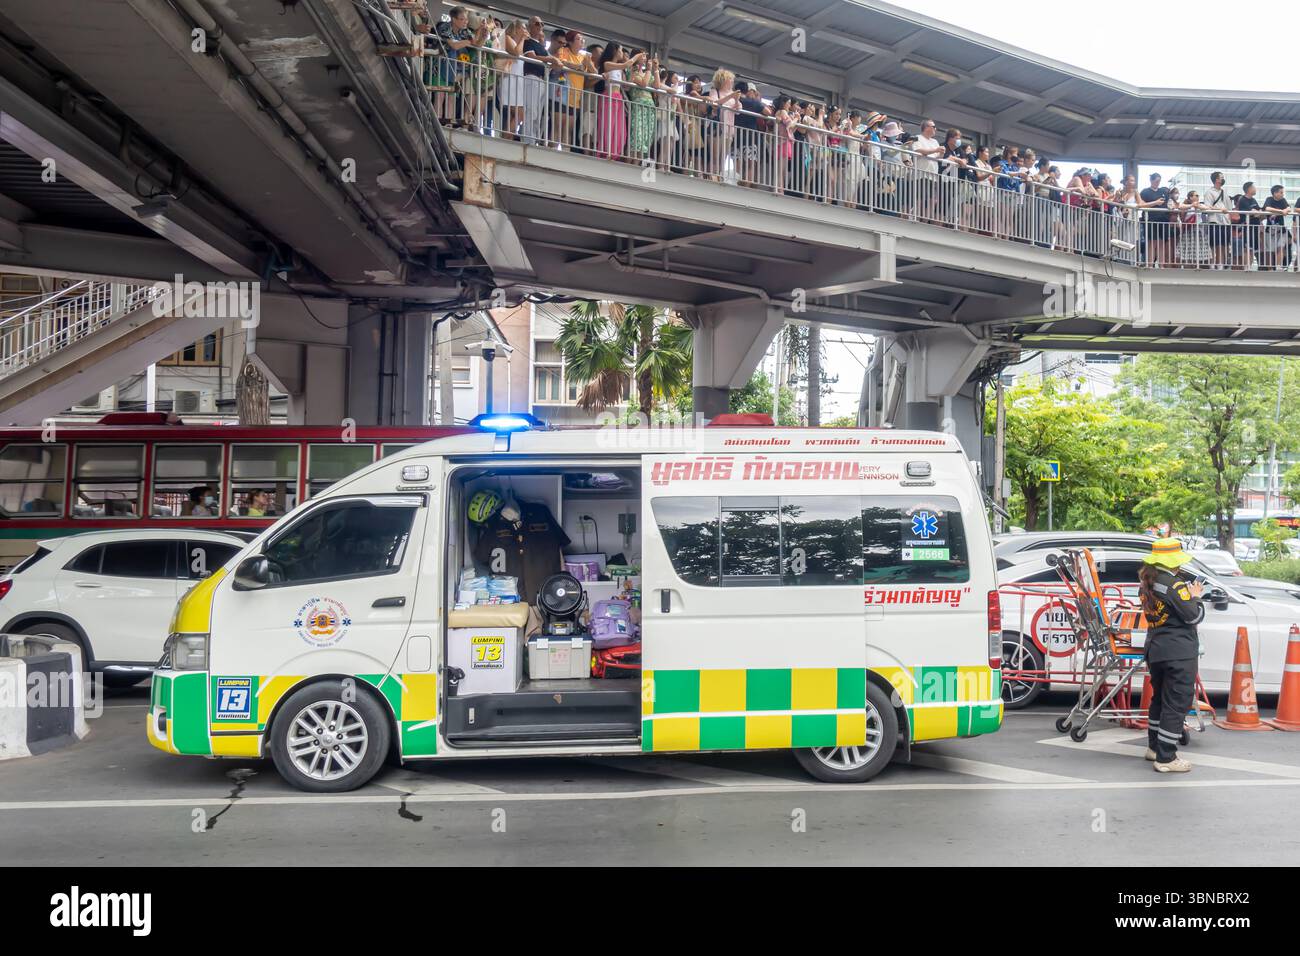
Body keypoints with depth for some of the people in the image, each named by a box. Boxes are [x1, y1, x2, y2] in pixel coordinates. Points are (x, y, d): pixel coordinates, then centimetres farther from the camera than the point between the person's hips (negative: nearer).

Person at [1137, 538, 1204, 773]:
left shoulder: (1146, 584, 8)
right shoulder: (1175, 585, -18)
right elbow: (1194, 616, -14)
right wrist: (1195, 597, 3)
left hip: (1155, 649, 9)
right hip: (1179, 652, -9)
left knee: (1160, 698, 21)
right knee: (1177, 703, -3)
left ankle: (1154, 747, 31)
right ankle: (1166, 758, -2)